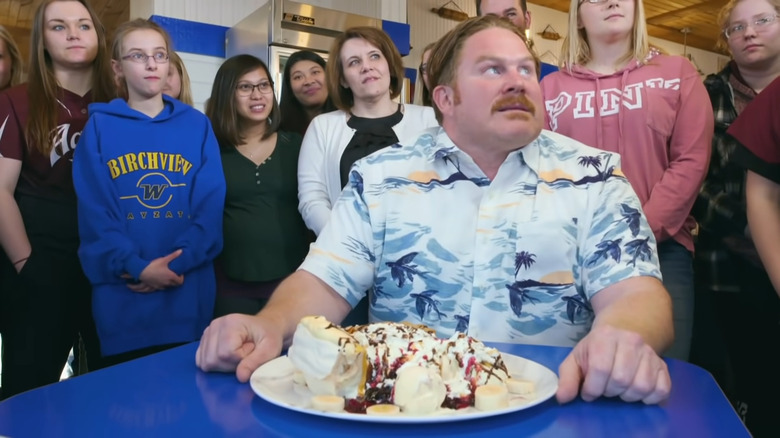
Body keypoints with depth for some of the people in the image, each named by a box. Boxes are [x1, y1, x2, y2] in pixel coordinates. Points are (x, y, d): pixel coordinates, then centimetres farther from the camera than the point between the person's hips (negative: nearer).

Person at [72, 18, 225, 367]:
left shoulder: (197, 125, 6)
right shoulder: (99, 126, 4)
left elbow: (212, 205, -2)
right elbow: (94, 212, -4)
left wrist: (177, 262, -14)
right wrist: (138, 268, -16)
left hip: (188, 291, 1)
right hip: (121, 298, 0)